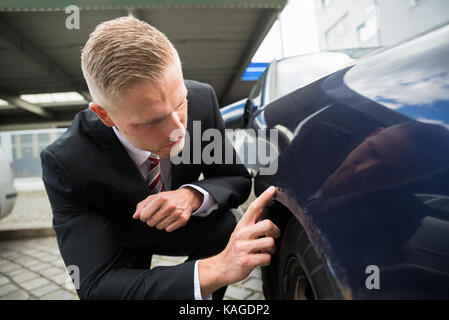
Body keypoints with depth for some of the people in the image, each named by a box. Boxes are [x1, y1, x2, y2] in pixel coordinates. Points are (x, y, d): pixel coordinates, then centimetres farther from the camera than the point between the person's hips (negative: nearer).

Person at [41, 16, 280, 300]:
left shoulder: (202, 99, -26)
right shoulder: (66, 163, -34)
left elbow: (238, 180, -14)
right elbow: (96, 286, -36)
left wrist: (193, 196, -37)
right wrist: (217, 270, -50)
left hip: (176, 225, 1)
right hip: (118, 242, 0)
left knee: (224, 227, -24)